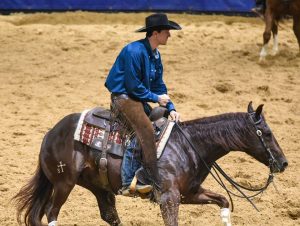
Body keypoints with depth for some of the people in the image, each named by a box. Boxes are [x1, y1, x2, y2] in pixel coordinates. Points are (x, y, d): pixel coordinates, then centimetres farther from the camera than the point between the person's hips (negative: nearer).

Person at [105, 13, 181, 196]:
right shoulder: (134, 51, -18)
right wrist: (156, 98, -13)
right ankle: (154, 181, -23)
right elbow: (133, 86, -19)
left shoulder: (155, 55, 11)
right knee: (146, 129, -22)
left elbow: (159, 85, 15)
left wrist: (171, 108, 3)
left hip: (138, 99, 10)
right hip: (123, 97, -10)